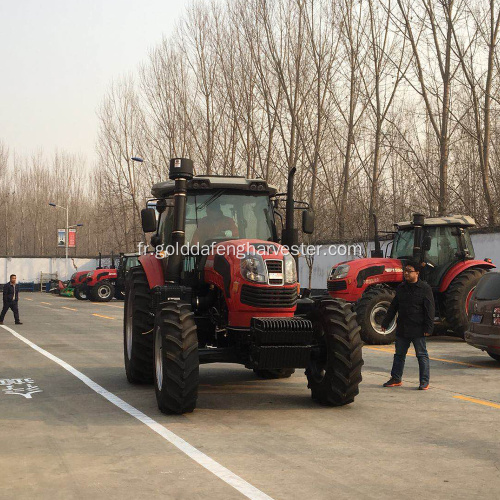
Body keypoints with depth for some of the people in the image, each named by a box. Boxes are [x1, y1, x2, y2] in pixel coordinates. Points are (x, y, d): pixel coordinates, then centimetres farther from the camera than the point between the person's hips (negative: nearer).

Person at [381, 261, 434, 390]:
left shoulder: (425, 288, -7)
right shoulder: (401, 288, 10)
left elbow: (429, 310, -9)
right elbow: (393, 307, 16)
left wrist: (428, 327, -14)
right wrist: (385, 323, 14)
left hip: (418, 330, -6)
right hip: (402, 329, 6)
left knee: (421, 355, 2)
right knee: (399, 354, 12)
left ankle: (424, 382, 8)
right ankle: (396, 379, 22)